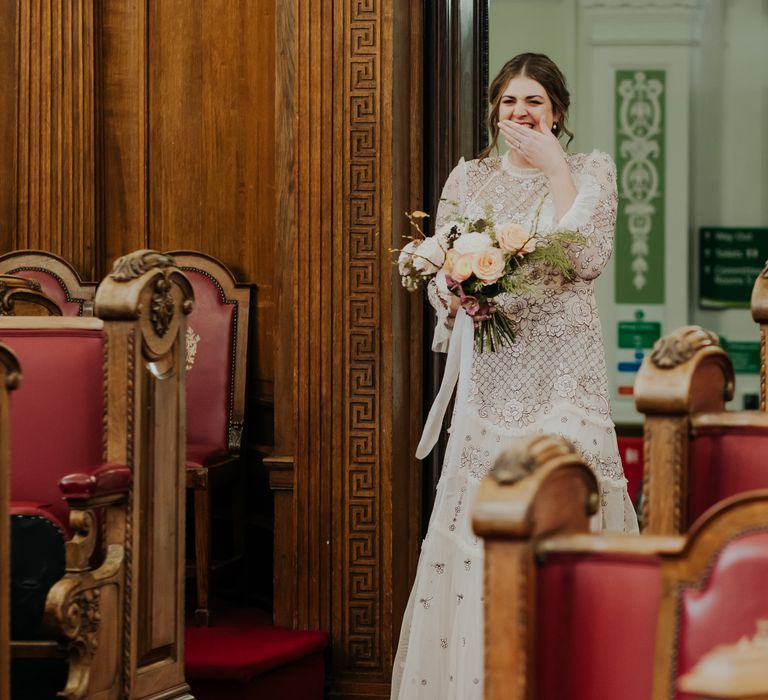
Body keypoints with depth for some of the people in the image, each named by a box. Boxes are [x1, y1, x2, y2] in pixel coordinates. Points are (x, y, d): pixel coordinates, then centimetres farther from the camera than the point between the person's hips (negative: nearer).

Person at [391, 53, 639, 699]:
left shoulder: (590, 172, 5)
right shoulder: (469, 178, 12)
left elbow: (588, 259, -11)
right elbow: (438, 272, 11)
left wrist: (554, 168, -9)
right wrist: (456, 295, -12)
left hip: (563, 371, -2)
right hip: (490, 373, 2)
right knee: (476, 518, -2)